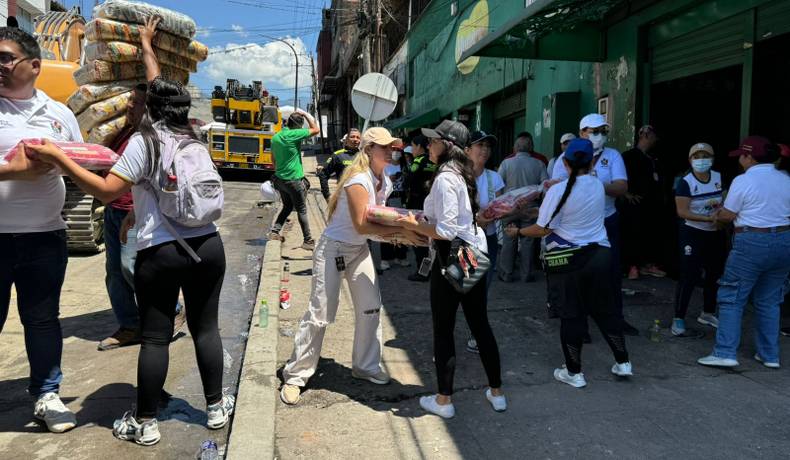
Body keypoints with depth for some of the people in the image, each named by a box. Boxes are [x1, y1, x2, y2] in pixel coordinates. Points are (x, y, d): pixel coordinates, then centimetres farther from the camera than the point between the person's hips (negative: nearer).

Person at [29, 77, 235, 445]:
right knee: (205, 328, 12)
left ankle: (145, 423, 17)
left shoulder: (144, 141, -7)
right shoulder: (193, 141, 11)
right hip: (207, 246, 5)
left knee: (155, 337, 4)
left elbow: (106, 191, -12)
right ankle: (216, 407, 21)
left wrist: (58, 158, -8)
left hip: (160, 253, -4)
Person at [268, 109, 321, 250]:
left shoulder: (275, 137, 8)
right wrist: (305, 114, -4)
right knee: (302, 210, 3)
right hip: (293, 180, -7)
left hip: (280, 179, 7)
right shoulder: (293, 135, -17)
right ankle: (308, 241, 8)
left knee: (287, 206, 23)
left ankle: (274, 232, 16)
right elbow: (315, 129, -12)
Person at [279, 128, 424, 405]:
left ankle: (366, 366, 24)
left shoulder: (386, 182, 3)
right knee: (320, 314, -5)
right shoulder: (358, 181, -24)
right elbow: (362, 225, -29)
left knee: (371, 307, 7)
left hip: (360, 250, 8)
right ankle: (295, 376, 8)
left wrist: (394, 230, -15)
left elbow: (378, 219, 4)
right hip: (333, 249, -8)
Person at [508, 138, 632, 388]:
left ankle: (574, 372, 17)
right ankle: (622, 362, 28)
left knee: (571, 315, 6)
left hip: (569, 259, -5)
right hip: (599, 253, 5)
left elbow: (543, 229, -11)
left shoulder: (558, 190, -14)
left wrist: (518, 231, 5)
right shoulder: (598, 186, 3)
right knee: (604, 309, 18)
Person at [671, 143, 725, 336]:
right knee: (689, 276, -7)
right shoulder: (686, 182, -15)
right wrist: (709, 218, -27)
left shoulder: (719, 177, 1)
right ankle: (678, 318, 1)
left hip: (716, 234, 6)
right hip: (693, 234, -6)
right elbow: (682, 212, -21)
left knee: (715, 274, 15)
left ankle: (707, 313, 32)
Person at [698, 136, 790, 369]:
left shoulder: (743, 181, -9)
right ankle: (770, 355, 20)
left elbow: (727, 215, -5)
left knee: (731, 299, 0)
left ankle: (725, 353, -3)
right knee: (769, 301, 15)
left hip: (752, 243, -6)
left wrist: (717, 213, 17)